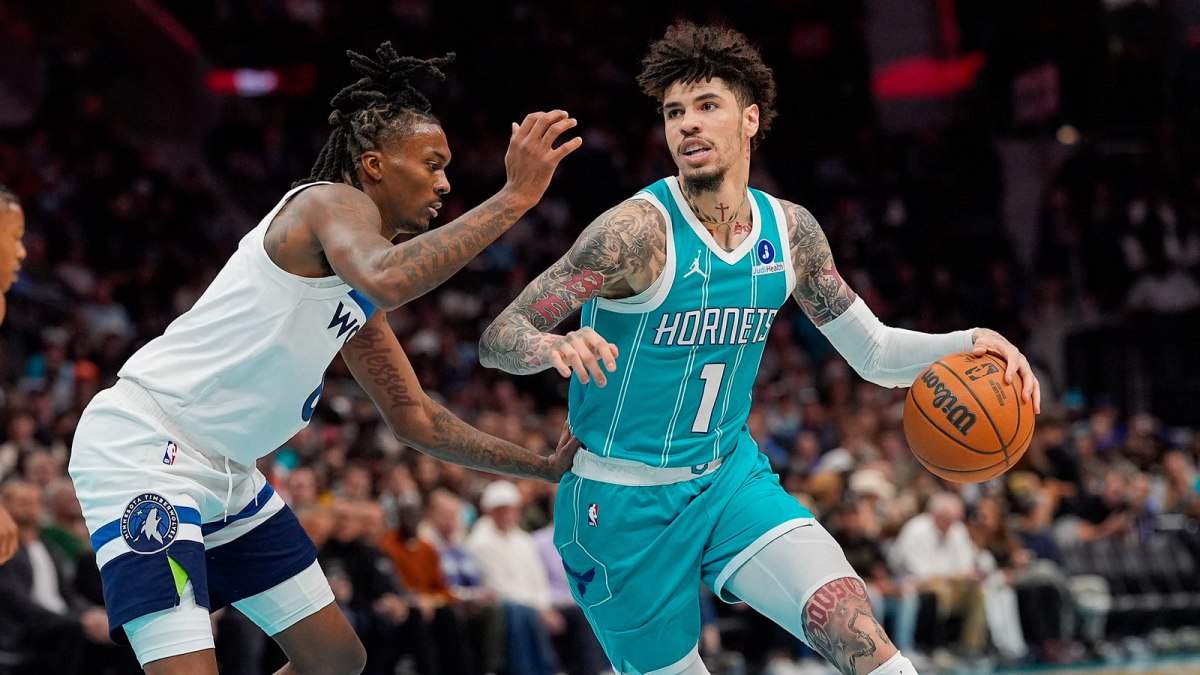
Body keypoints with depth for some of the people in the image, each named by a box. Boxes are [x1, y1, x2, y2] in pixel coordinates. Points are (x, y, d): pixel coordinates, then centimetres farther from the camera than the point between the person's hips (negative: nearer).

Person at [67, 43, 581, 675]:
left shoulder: (357, 302, 16)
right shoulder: (332, 201, -12)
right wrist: (514, 195, -33)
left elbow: (416, 421, 23)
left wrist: (544, 467, 18)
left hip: (223, 473, 10)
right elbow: (386, 279, -36)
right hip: (142, 449, -10)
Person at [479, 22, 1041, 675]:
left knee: (851, 621, -18)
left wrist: (968, 345, -8)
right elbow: (497, 338, -22)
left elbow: (873, 352, 11)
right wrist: (555, 347, -45)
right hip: (625, 500, -4)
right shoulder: (641, 229, -20)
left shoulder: (790, 230, -2)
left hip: (731, 476, 4)